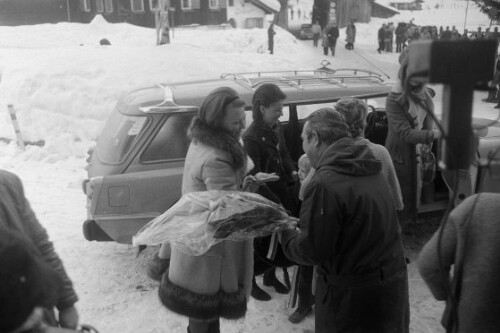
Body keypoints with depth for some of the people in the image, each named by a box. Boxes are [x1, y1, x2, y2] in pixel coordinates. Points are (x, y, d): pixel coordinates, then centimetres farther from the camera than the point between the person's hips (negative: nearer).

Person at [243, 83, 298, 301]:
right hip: (263, 202, -7)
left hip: (281, 194, 7)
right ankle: (249, 278, 33)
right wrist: (278, 205, -25)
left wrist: (292, 172, -3)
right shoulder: (251, 138, -23)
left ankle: (270, 276, 42)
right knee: (263, 244, 8)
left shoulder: (276, 128, 0)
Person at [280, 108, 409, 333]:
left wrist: (284, 233, 1)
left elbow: (311, 251, -18)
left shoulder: (325, 183, -23)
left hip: (353, 293, -7)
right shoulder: (370, 170, 2)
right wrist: (300, 227, 14)